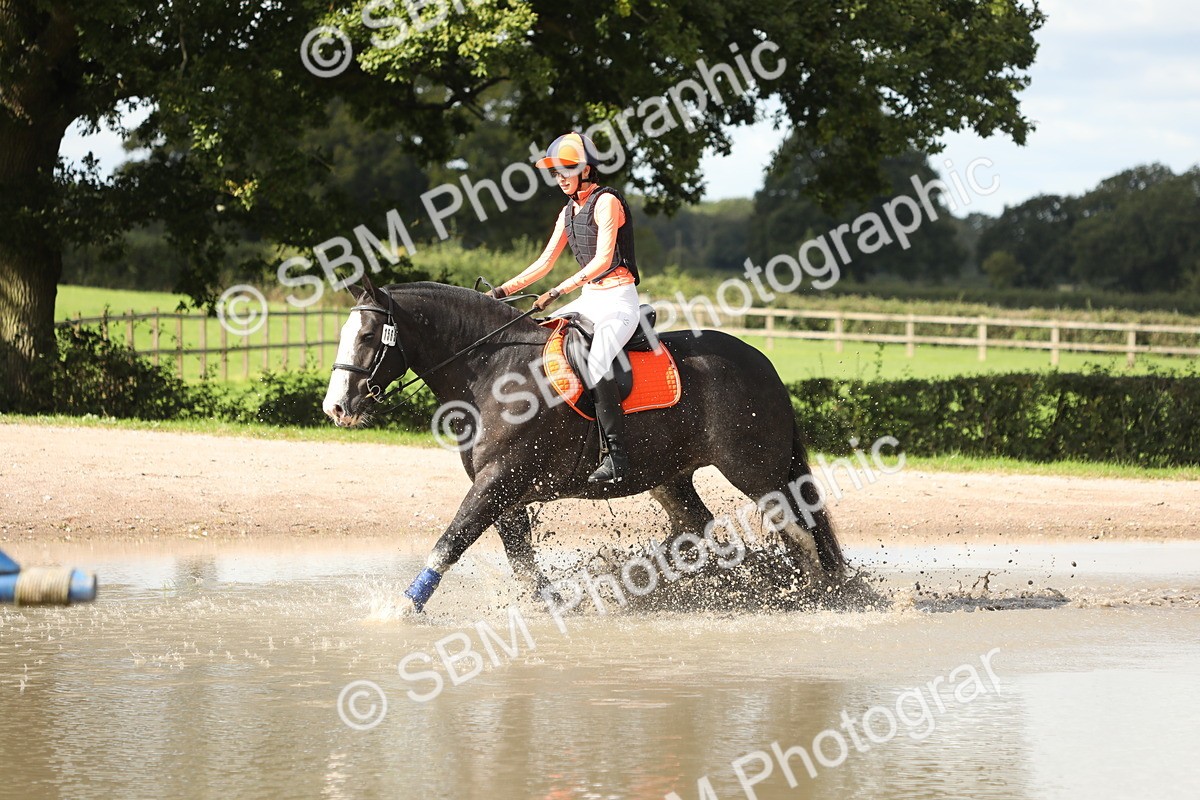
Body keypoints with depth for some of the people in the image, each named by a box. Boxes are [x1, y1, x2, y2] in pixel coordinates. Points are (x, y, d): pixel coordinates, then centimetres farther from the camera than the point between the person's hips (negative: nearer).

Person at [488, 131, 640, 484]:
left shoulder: (606, 202, -12)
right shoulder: (569, 212, 14)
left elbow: (603, 259, -22)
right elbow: (545, 262, 16)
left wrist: (558, 291, -29)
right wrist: (504, 290, 6)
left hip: (619, 300, -9)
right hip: (590, 300, 9)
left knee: (594, 366, -31)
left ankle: (618, 456, -29)